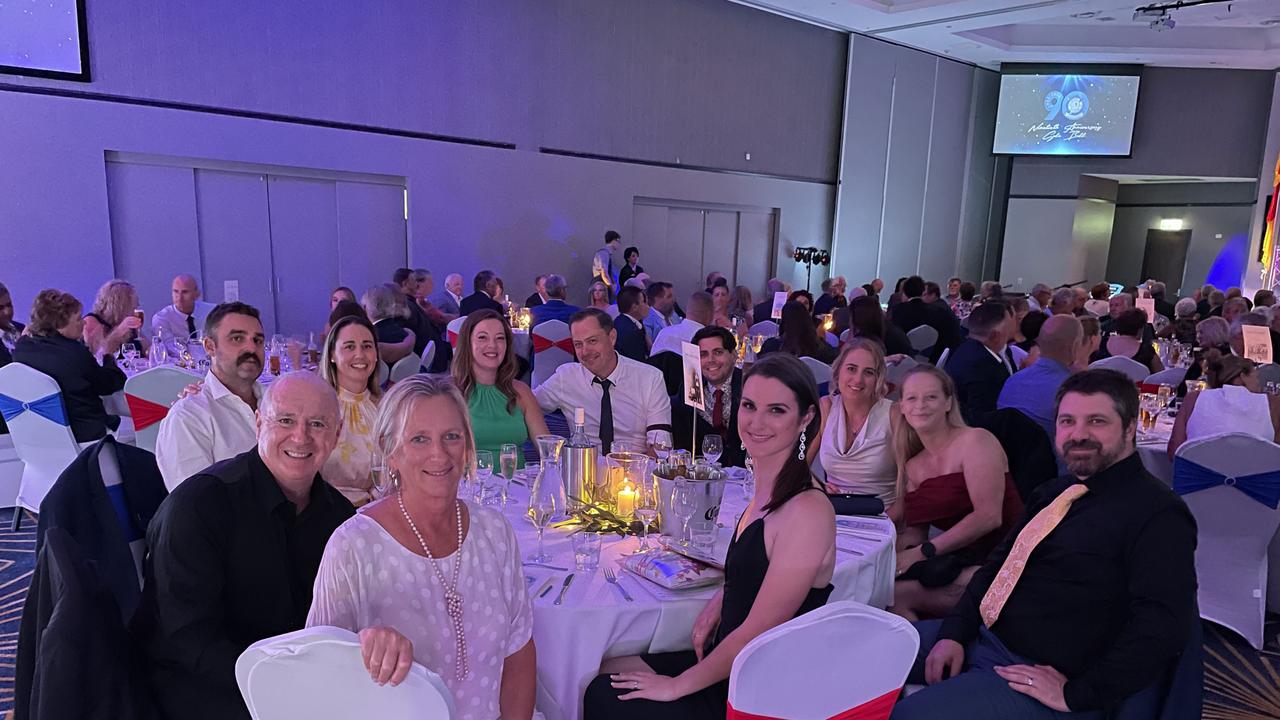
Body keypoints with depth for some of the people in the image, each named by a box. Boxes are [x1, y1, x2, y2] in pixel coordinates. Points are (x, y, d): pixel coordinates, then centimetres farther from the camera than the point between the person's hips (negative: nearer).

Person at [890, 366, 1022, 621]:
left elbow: (989, 516, -17)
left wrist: (925, 551, -16)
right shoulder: (913, 466, 15)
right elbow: (914, 531, 11)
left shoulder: (975, 441, -6)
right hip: (961, 559, 6)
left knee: (897, 593, -28)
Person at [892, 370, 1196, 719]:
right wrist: (954, 633, 0)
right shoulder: (1055, 491, 13)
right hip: (977, 638, 8)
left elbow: (1163, 625, -22)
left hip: (1041, 679, -8)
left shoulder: (1157, 513, -14)